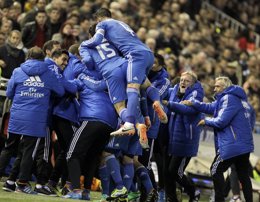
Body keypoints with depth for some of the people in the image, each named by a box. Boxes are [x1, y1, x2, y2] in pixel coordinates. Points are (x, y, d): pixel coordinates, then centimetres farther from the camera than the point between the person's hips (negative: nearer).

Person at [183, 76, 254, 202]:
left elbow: (221, 121, -21)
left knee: (216, 171, 1)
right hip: (245, 144, 10)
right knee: (243, 175, 12)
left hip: (233, 144, -10)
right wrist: (193, 104, 2)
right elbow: (211, 107, 14)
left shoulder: (229, 98, -13)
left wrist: (206, 121, -3)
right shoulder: (238, 98, 19)